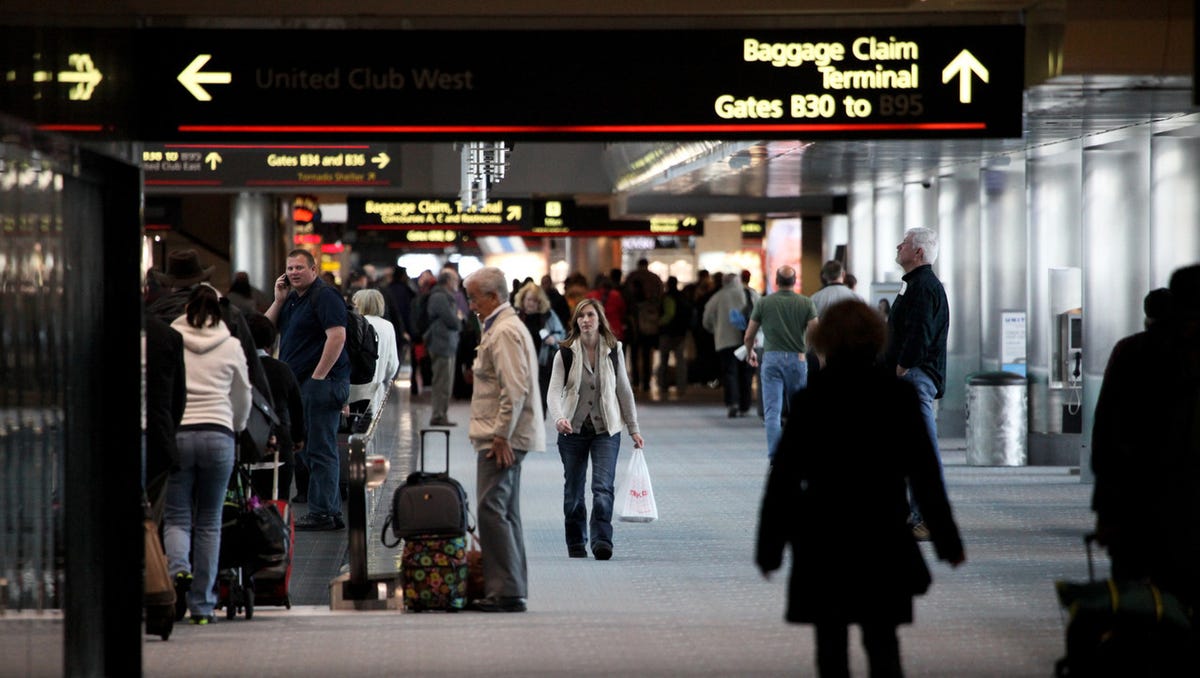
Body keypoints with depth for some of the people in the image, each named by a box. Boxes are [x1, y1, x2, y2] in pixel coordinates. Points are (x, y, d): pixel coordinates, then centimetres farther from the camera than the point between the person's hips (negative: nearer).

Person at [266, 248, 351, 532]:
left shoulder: (325, 295, -10)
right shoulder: (292, 298, 18)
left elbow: (337, 336, -21)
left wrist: (318, 377, -21)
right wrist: (279, 300, 4)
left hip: (321, 383, -10)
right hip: (298, 385, 10)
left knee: (320, 449, -9)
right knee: (308, 449, 11)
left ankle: (322, 513, -7)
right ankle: (331, 511, 16)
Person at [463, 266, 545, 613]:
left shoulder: (505, 331, -15)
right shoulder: (501, 327, 19)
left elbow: (514, 389, -22)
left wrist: (501, 435, -22)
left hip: (502, 438, -11)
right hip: (503, 437, 11)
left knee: (492, 510, -14)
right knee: (505, 513, 12)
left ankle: (507, 591, -15)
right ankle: (512, 588, 15)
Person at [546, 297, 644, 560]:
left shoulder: (613, 351, 4)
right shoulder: (565, 353, -2)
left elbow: (624, 390, 11)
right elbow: (554, 391, -9)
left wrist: (633, 429, 11)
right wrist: (559, 418, -29)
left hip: (606, 429, 0)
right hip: (573, 430, 0)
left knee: (603, 487, -16)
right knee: (573, 491, 8)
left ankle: (601, 541, -21)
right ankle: (576, 544, 20)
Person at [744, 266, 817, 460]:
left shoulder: (764, 303, 2)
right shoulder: (806, 303, 1)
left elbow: (748, 337, 9)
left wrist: (750, 353, 28)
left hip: (771, 358, -1)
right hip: (798, 359, 1)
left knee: (772, 411, -3)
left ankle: (774, 456, -13)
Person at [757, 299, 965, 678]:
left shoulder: (810, 398, -5)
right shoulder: (898, 394, -2)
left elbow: (784, 478, -5)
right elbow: (925, 474, 0)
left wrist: (770, 547, 1)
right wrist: (948, 543, 6)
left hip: (823, 541, -1)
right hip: (884, 538, 1)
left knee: (831, 647, 6)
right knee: (882, 642, 9)